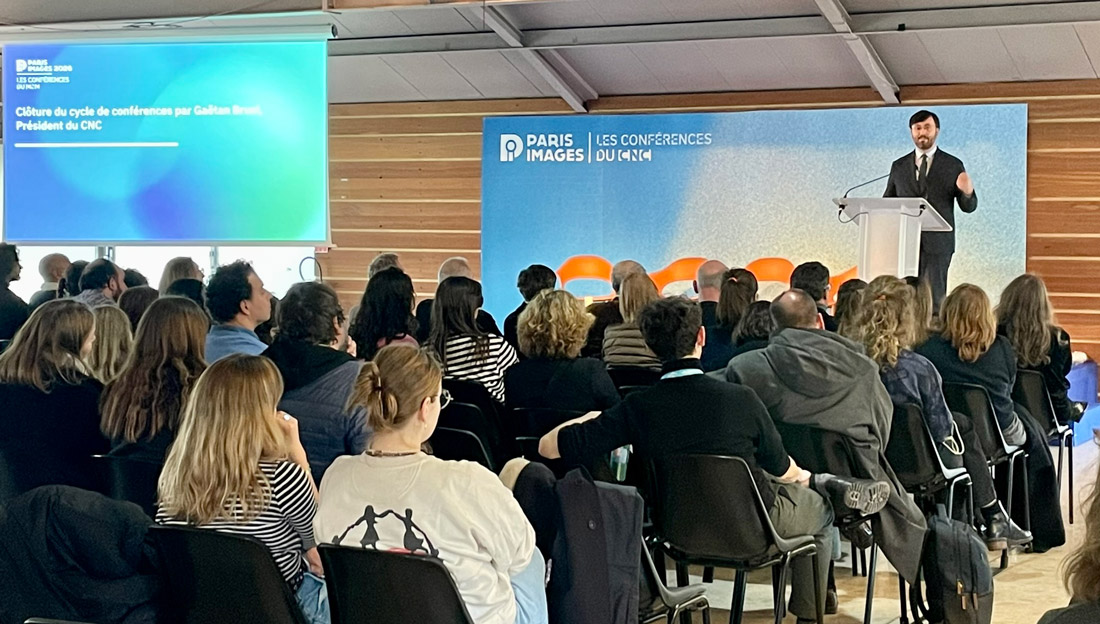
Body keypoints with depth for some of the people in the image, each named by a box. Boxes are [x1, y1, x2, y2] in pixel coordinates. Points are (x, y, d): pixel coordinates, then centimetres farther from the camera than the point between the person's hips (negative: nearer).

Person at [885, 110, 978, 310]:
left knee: (934, 299, -7)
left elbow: (968, 207, 6)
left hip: (937, 243, -2)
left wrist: (967, 192, -17)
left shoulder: (953, 165, 6)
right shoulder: (899, 166, 14)